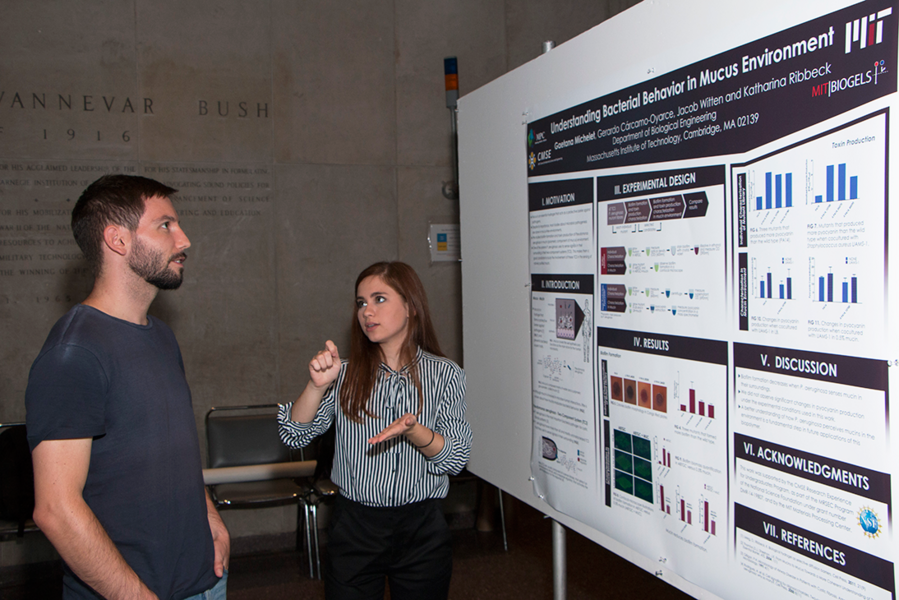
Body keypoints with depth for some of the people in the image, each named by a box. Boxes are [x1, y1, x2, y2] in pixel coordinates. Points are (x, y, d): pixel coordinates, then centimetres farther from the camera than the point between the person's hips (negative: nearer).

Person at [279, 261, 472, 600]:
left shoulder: (444, 374, -2)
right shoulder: (346, 374, 2)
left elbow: (457, 458, -7)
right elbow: (294, 436, -5)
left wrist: (412, 430, -25)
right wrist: (318, 385, -20)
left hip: (421, 531, 0)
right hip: (353, 528, 1)